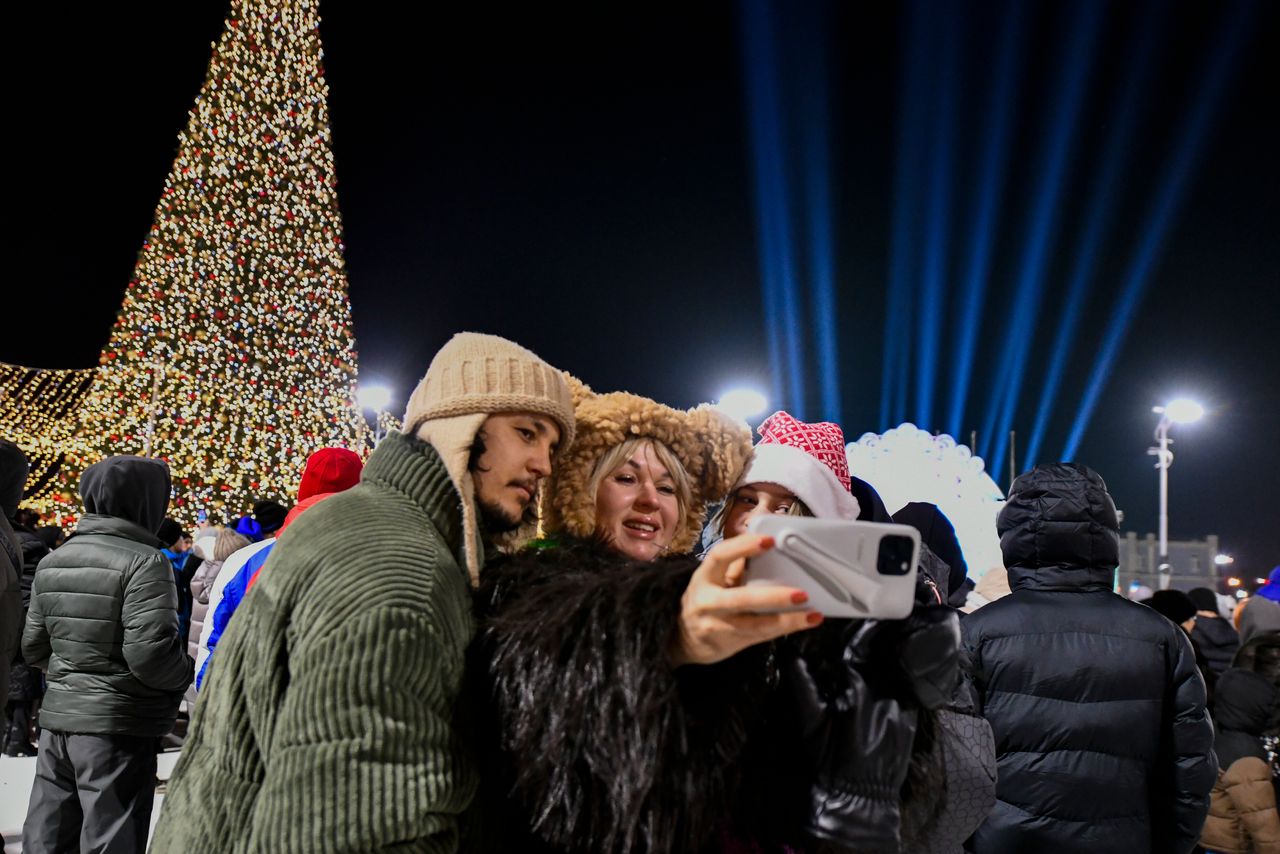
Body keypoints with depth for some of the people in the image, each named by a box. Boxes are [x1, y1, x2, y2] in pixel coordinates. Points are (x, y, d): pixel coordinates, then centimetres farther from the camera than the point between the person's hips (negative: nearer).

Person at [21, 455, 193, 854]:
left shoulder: (53, 561, 8)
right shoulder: (143, 562, -16)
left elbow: (34, 645, 13)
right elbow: (149, 651, -23)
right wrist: (185, 674, -4)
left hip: (57, 718, 7)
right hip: (119, 725, -7)